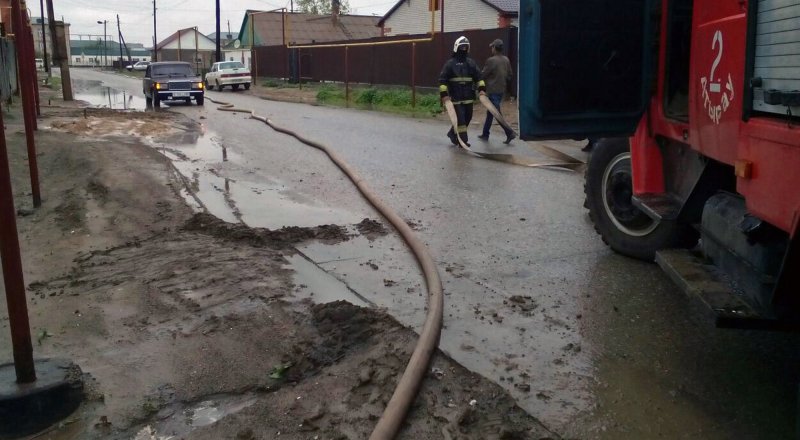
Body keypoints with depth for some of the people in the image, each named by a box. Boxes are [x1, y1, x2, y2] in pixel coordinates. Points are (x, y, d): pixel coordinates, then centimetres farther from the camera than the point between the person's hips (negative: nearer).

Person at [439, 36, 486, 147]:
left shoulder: (471, 62, 11)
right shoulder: (450, 63, -3)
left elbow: (478, 76, 13)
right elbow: (442, 80, -5)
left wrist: (481, 89, -2)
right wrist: (444, 94, -13)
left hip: (468, 97, 5)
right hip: (455, 97, -5)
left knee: (467, 117, 10)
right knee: (460, 118, -10)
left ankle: (453, 134, 29)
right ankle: (463, 140, -4)